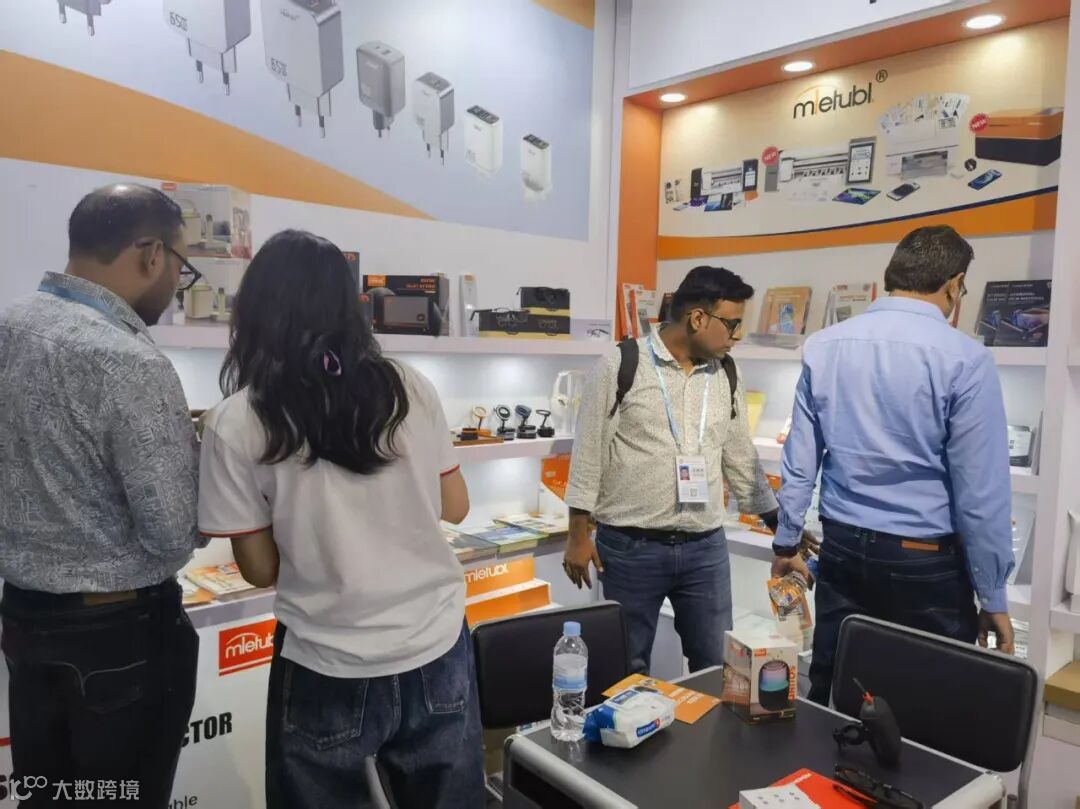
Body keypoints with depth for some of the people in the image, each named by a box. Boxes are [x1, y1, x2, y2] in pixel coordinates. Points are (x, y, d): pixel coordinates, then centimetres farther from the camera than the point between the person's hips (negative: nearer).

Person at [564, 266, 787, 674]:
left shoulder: (726, 377, 6)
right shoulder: (620, 366, -8)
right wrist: (578, 534, -7)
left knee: (717, 665, 14)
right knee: (627, 669, 11)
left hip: (706, 548, 4)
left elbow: (742, 459, 14)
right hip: (629, 547, -4)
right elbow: (589, 452, -6)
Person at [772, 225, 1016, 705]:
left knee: (830, 700, 15)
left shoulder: (823, 346, 0)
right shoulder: (964, 359, -12)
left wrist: (786, 542, 14)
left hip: (843, 547, 4)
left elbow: (800, 461, 4)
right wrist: (992, 596, -1)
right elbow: (981, 489, -11)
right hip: (926, 559, -4)